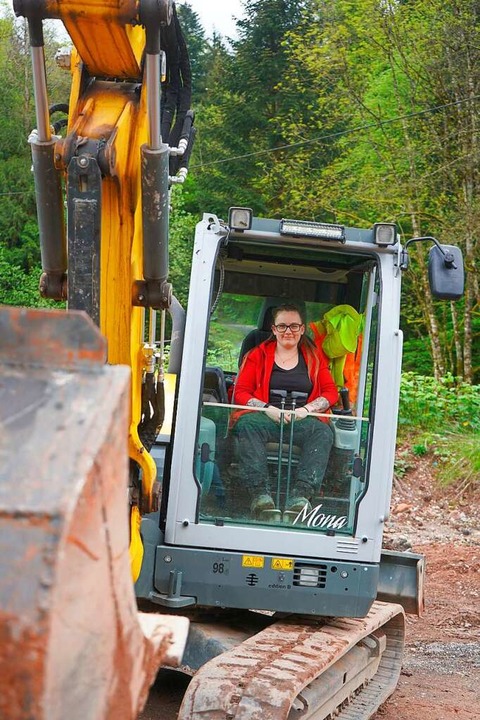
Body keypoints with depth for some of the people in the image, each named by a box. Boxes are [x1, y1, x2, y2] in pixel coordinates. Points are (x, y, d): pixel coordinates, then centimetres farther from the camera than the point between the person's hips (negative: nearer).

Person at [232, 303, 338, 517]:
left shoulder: (314, 357, 20)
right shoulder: (258, 354, 16)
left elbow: (331, 392, 12)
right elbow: (241, 392, 7)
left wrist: (307, 409, -8)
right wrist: (268, 409, -10)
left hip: (302, 420, 1)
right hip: (265, 418, -1)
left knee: (323, 432, -34)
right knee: (247, 425, -36)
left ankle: (301, 495, -48)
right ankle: (259, 493, -49)